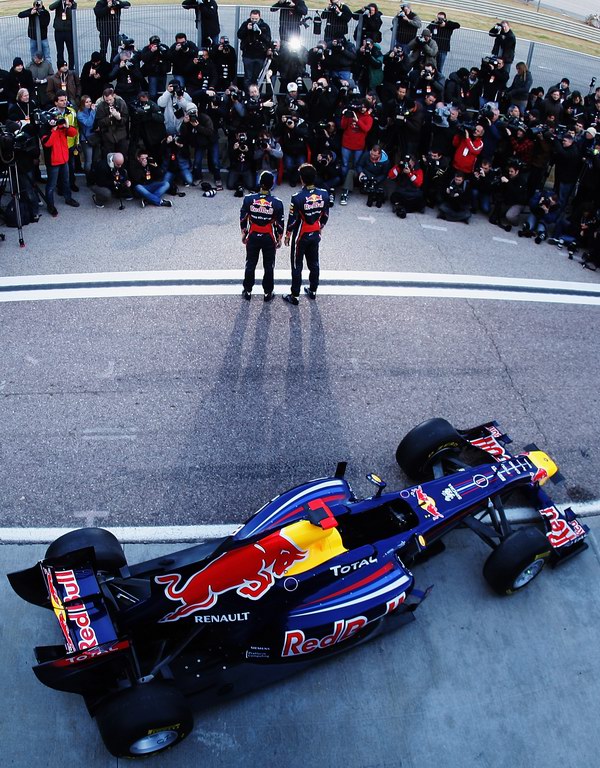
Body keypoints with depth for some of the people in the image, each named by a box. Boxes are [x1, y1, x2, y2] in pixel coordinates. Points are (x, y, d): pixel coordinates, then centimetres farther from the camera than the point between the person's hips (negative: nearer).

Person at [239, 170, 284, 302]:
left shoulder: (249, 199, -13)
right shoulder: (277, 203, -16)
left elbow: (243, 219, -3)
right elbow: (280, 224, -8)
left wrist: (243, 234, 12)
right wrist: (279, 239, 7)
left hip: (253, 237, 1)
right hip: (269, 238, -1)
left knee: (250, 264, 17)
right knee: (269, 266, 14)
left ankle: (247, 291, 28)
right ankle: (268, 293, 24)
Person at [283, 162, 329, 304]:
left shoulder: (297, 198, -24)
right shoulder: (324, 194, -10)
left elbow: (292, 220, -16)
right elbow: (325, 216, 2)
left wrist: (287, 235, 0)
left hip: (301, 236, -4)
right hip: (315, 235, 4)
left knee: (297, 266, 7)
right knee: (314, 263, 19)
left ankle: (294, 296, 16)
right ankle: (313, 291, 34)